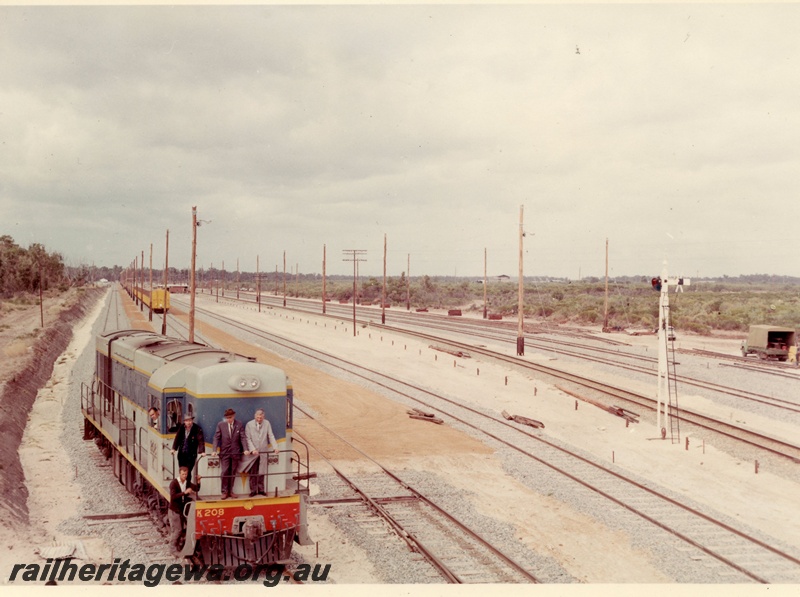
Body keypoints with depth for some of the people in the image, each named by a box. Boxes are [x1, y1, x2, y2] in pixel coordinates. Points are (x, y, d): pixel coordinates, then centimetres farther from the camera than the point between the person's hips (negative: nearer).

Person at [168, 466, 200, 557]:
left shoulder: (187, 482, 1)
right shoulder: (173, 483, -19)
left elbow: (197, 489, -3)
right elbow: (173, 496, -29)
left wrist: (198, 481, -20)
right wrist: (185, 492, -37)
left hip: (183, 508, 7)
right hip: (174, 509, -7)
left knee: (180, 529, 15)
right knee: (176, 530, -3)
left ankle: (178, 546, 29)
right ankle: (173, 549, 8)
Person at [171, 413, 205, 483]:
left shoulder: (197, 429, -9)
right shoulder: (182, 428, 4)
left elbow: (201, 440, -15)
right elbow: (177, 438, 8)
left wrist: (202, 451, -24)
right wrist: (174, 448, 0)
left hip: (191, 454, -4)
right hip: (181, 454, 4)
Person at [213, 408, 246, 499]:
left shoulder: (239, 425, -1)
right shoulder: (221, 425, -2)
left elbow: (242, 438, -2)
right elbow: (216, 438, -2)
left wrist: (245, 449, -13)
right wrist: (214, 450, -12)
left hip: (235, 452, 1)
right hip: (224, 452, -1)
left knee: (233, 473, 7)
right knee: (224, 472, -3)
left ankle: (230, 491, 17)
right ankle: (224, 492, 6)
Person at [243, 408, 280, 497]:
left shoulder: (267, 423, 4)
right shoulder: (249, 424, -3)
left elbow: (271, 436, 0)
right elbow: (248, 439, -6)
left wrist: (275, 447, -13)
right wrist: (253, 450, -17)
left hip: (263, 452, 2)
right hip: (253, 453, -2)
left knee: (262, 473, 6)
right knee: (253, 473, 3)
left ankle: (261, 489, 15)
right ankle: (253, 490, 10)